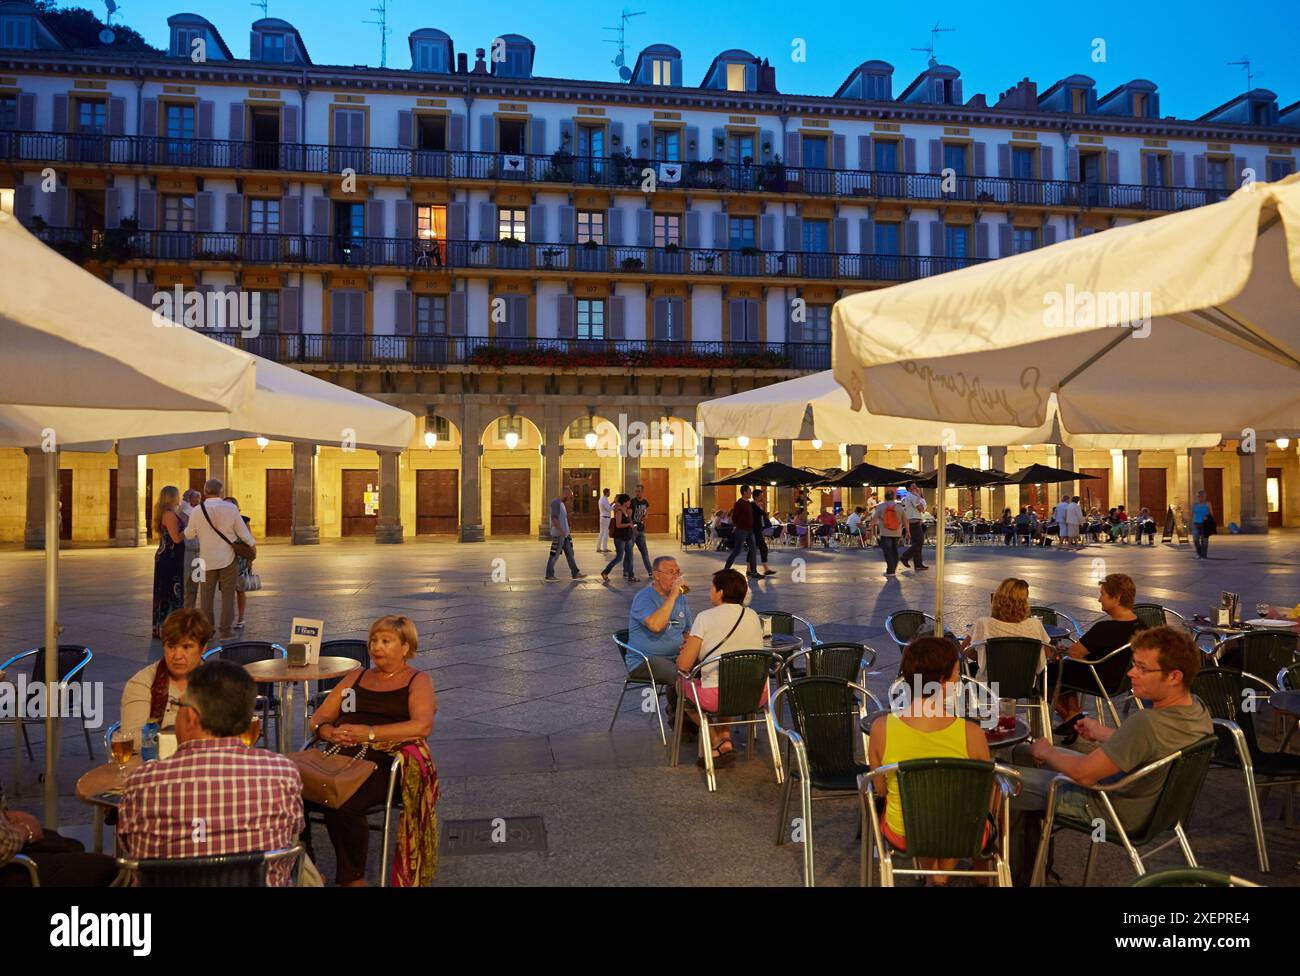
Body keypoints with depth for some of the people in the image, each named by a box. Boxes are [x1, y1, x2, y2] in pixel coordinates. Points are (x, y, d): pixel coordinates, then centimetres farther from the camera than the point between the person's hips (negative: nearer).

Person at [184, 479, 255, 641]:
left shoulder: (198, 510, -7)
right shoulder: (231, 508, -8)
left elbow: (189, 534, 5)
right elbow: (242, 532, -2)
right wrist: (252, 544, 16)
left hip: (207, 560, 1)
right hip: (228, 559, -1)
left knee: (206, 596, 12)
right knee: (227, 596, 5)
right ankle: (225, 631, 5)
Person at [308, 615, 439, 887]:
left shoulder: (418, 681, 8)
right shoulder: (356, 677, 25)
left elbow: (423, 725, -10)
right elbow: (320, 717, 20)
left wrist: (370, 732, -18)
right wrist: (329, 731, -5)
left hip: (384, 762, -5)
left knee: (341, 806, -32)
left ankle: (353, 879, -8)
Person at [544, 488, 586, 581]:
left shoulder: (562, 504, 17)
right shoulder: (556, 502, -13)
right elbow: (554, 518, -22)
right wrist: (561, 531, -25)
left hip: (564, 535, 9)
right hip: (558, 534, -9)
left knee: (570, 553, 9)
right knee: (555, 555, -2)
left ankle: (576, 573, 12)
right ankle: (549, 576, 5)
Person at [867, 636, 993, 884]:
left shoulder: (882, 728, -23)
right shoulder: (971, 733, -26)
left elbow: (880, 789, -6)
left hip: (903, 836, 1)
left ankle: (930, 873, 52)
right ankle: (941, 877, 51)